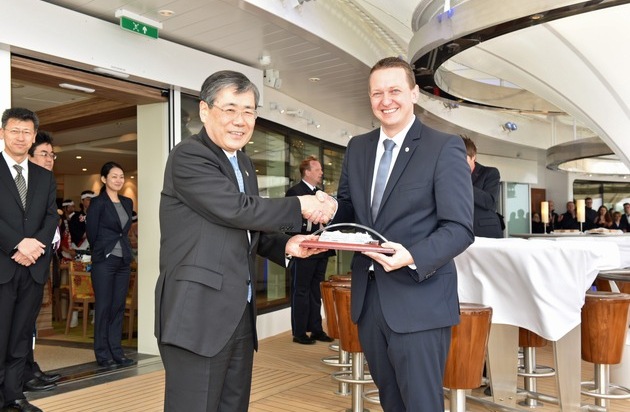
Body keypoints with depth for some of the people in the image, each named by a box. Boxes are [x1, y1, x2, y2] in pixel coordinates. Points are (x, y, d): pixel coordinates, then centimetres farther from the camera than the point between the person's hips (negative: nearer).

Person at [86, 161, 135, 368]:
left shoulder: (128, 202, 12)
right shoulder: (98, 203, -5)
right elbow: (91, 232, -2)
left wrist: (126, 252, 11)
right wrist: (100, 253, 5)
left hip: (124, 260, 5)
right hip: (104, 260, -5)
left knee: (119, 306, 8)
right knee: (103, 307, 0)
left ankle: (117, 352, 15)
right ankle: (103, 354, 8)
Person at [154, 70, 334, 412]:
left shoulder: (244, 163, 17)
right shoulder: (188, 156, -11)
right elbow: (236, 210, -21)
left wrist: (285, 244, 2)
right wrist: (301, 206, -11)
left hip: (239, 315, 8)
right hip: (197, 314, -8)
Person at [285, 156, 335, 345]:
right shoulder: (295, 191, -8)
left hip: (321, 250, 8)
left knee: (316, 292, 14)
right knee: (301, 292, 2)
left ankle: (316, 330, 24)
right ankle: (299, 333, 11)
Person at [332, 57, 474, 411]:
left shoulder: (445, 147, -8)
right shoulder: (358, 147, 10)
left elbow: (460, 229, -13)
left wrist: (413, 257, -30)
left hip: (419, 301, -5)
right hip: (368, 298, 6)